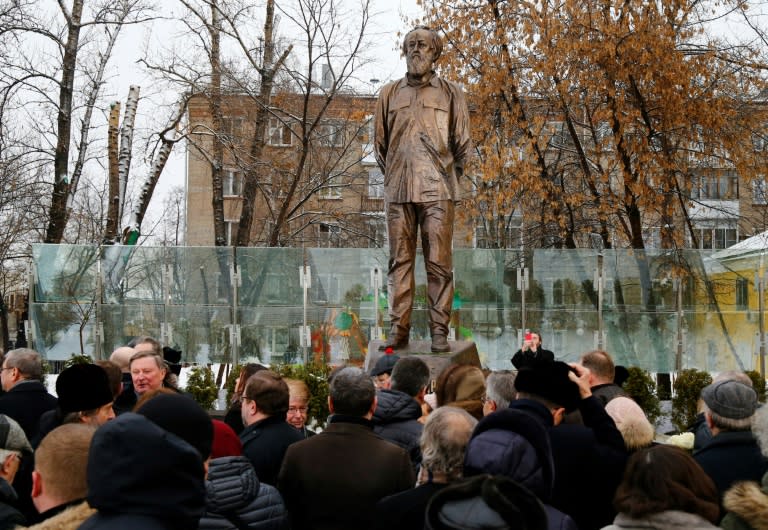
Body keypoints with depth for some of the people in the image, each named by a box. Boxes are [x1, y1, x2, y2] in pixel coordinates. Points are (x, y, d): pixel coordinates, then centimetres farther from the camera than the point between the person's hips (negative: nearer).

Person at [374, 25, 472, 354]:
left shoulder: (450, 93, 9)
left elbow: (463, 143, 9)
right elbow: (380, 143, 17)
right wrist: (392, 175, 13)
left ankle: (440, 331, 0)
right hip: (398, 191, 2)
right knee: (400, 262, 4)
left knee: (439, 262, -3)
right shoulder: (389, 94, 14)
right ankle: (398, 329, 9)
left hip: (437, 191, -2)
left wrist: (449, 177, 8)